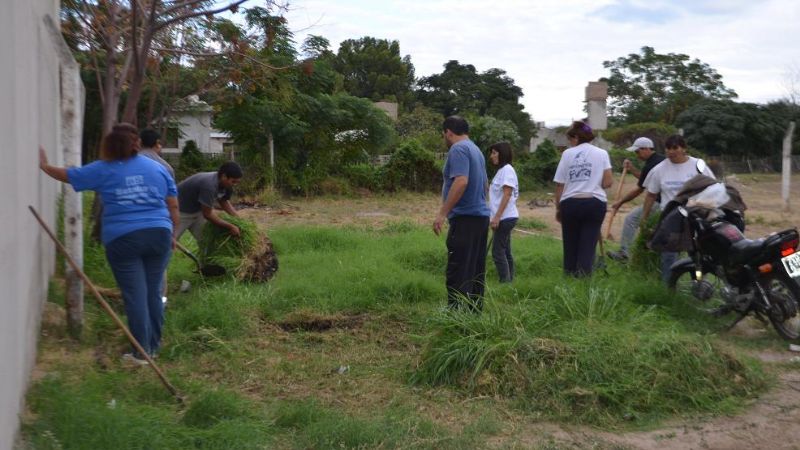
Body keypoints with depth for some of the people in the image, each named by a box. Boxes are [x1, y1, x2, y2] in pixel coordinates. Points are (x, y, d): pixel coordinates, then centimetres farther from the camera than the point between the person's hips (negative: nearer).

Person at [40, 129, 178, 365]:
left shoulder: (102, 170, 5)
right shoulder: (157, 167, 12)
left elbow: (68, 175, 17)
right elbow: (173, 206, 12)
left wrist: (44, 166, 34)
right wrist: (172, 233, 21)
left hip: (123, 240, -3)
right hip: (159, 235, 3)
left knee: (135, 295, -1)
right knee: (154, 292, 12)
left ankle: (142, 352, 2)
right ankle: (153, 346, 20)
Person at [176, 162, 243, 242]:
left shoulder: (226, 184, -11)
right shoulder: (209, 185, -37)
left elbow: (224, 202, 9)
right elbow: (207, 214, -29)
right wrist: (230, 226, -24)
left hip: (197, 210, 8)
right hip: (180, 212, -8)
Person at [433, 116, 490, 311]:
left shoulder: (458, 149, -11)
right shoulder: (476, 150, 18)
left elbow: (461, 181, -24)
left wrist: (442, 213, -23)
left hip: (465, 217, -10)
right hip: (481, 215, 10)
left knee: (457, 273, -10)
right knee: (476, 271, 12)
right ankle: (475, 311, 17)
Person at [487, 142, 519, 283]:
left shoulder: (507, 169, -11)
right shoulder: (501, 170, 16)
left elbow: (507, 195, -18)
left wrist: (497, 217, -21)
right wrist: (495, 217, 17)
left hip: (505, 217, -10)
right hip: (505, 218, 10)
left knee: (498, 252, -9)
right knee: (505, 251, 11)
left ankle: (505, 282, -7)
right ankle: (509, 281, 14)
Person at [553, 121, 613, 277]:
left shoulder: (567, 154, 4)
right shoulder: (601, 153, 5)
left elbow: (559, 185, 3)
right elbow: (607, 183, -2)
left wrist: (558, 208, 12)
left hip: (570, 203, 1)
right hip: (594, 203, -1)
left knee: (570, 243, 13)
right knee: (587, 244, 2)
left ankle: (569, 274, 22)